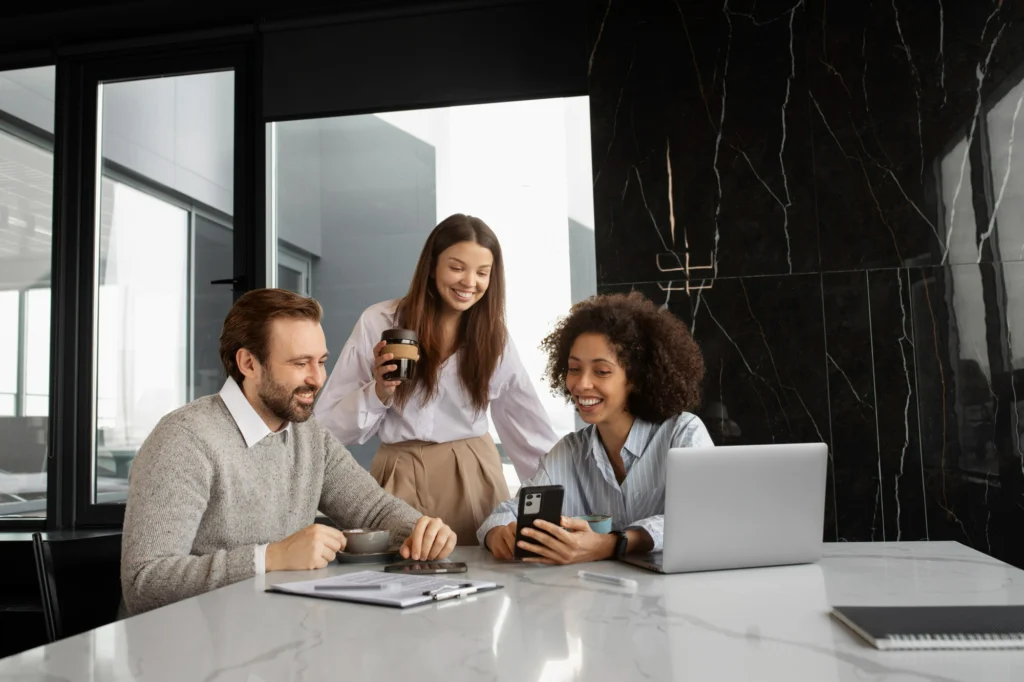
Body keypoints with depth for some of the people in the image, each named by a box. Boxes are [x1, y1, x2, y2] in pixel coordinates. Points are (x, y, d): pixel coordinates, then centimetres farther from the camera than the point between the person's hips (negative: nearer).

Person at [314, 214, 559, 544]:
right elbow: (331, 425, -3)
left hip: (474, 478, 2)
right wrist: (378, 392, -19)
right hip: (402, 478, -2)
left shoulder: (495, 337, 3)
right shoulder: (379, 322, -5)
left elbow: (531, 430, 10)